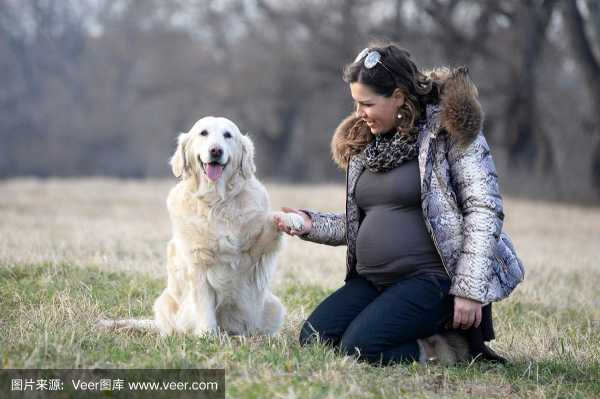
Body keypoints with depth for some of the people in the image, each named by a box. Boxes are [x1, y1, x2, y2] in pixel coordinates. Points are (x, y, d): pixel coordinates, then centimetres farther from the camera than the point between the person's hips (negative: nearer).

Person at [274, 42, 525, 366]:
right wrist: (312, 224, 3)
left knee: (359, 348, -24)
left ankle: (457, 347, -3)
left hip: (431, 279, -8)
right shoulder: (364, 144, 14)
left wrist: (470, 289, -19)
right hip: (371, 280, 8)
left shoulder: (448, 131, -8)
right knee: (313, 338, -9)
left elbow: (484, 210, -13)